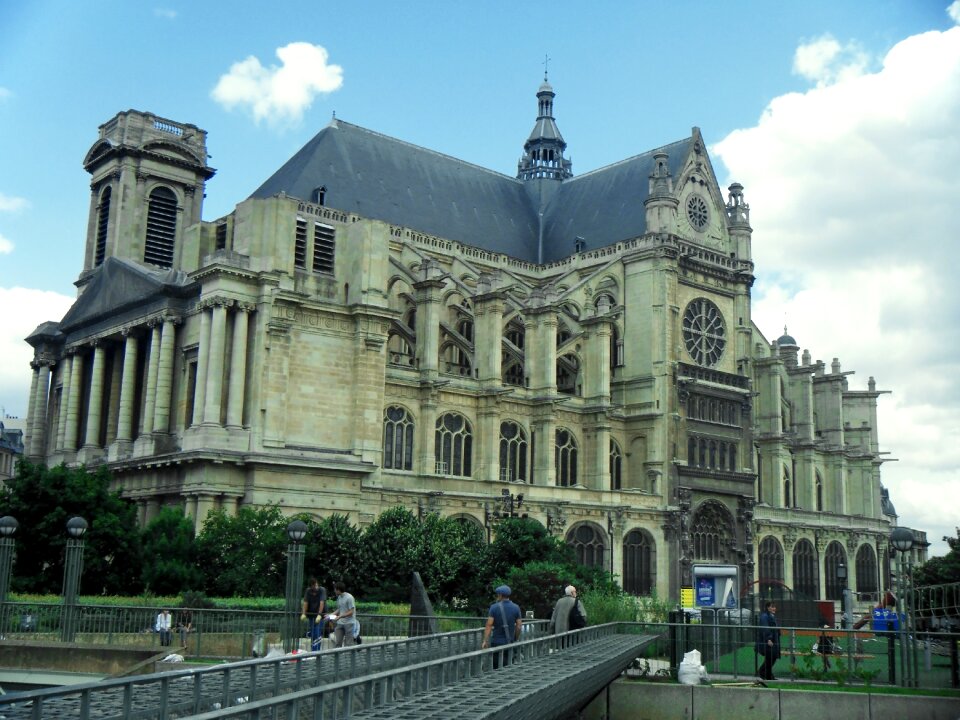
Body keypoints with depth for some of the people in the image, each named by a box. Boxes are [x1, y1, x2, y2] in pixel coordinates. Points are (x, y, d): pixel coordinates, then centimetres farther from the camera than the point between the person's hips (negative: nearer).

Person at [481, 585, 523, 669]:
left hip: (496, 642, -2)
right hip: (509, 642, 2)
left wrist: (485, 640, -13)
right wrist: (516, 640, 12)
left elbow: (489, 625, -12)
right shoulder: (516, 608, 0)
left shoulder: (494, 607, -7)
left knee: (496, 667, 5)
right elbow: (519, 626, 0)